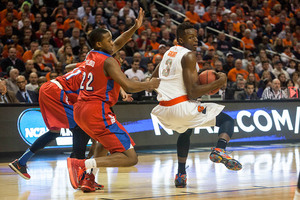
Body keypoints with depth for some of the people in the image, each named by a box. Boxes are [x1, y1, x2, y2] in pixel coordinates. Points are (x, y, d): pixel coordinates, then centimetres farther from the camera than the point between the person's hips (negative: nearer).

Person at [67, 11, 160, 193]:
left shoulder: (91, 56, 15)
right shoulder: (108, 61, -11)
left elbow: (116, 45, 36)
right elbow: (129, 86, -16)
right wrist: (150, 84, 1)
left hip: (80, 109, 10)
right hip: (97, 111, -10)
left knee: (107, 138, 41)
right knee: (130, 158, -10)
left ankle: (89, 177, 19)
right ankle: (83, 164, -26)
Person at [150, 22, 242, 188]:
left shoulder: (169, 52, 17)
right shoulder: (189, 55, -9)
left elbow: (154, 78, 30)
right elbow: (192, 93, -16)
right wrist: (219, 82, -7)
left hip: (163, 110, 8)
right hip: (182, 106, -8)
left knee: (185, 131, 39)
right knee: (227, 120, 3)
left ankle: (181, 175, 32)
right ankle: (219, 150, -27)